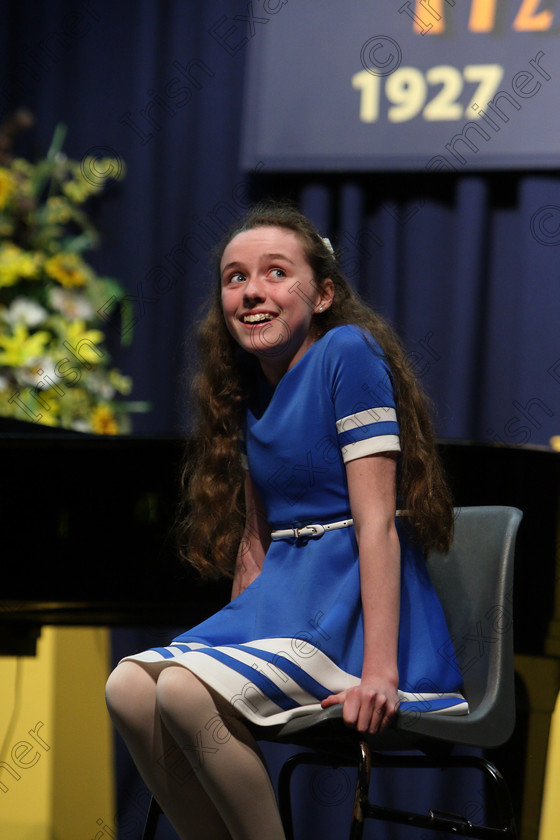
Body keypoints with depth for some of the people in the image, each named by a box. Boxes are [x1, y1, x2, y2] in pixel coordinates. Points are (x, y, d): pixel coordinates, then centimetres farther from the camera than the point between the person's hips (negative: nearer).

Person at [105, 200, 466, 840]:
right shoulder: (250, 386, 15)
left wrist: (380, 669, -23)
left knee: (185, 691, -27)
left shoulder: (348, 353, -10)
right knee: (128, 689, -14)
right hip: (281, 596, 8)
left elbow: (377, 521, -16)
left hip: (357, 602, -8)